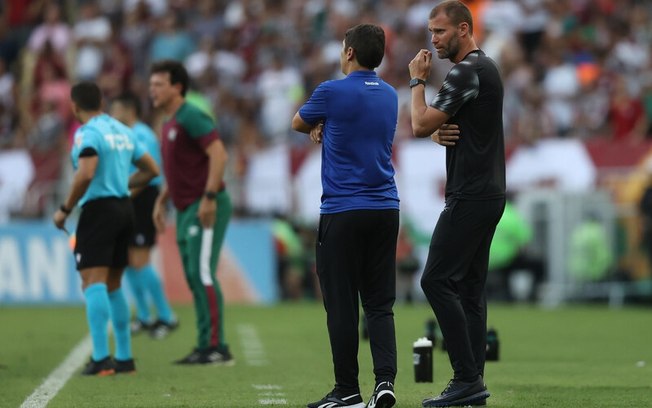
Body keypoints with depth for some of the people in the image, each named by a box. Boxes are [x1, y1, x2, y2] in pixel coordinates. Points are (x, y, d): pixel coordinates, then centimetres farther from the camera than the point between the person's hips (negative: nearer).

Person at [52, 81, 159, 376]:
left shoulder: (87, 133, -10)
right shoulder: (123, 131, 14)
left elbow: (85, 174, -24)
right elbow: (151, 170, 19)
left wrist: (65, 209, -15)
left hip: (98, 208, -8)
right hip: (124, 209, 8)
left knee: (93, 283, -11)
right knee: (113, 286, 16)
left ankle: (101, 358, -22)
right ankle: (124, 358, 17)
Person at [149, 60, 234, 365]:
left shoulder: (191, 117, -12)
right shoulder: (169, 124, 18)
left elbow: (219, 154, -21)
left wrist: (209, 197, -25)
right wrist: (161, 202, 21)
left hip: (205, 207, -10)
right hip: (186, 211, 10)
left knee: (202, 274, -13)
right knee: (194, 279, 8)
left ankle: (216, 347, -12)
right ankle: (206, 347, 10)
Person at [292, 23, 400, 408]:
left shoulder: (333, 92, -9)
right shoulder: (389, 95, 10)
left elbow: (298, 123, 8)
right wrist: (326, 128, 7)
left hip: (343, 213, -5)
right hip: (385, 210, 5)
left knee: (341, 305, 1)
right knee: (380, 304, 5)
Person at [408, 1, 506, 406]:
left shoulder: (467, 72, -16)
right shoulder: (485, 67, 19)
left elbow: (421, 125, -17)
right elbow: (445, 128, 26)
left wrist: (418, 80, -2)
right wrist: (442, 133, 2)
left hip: (471, 197, -11)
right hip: (486, 192, 11)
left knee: (437, 280, -11)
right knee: (470, 287, 10)